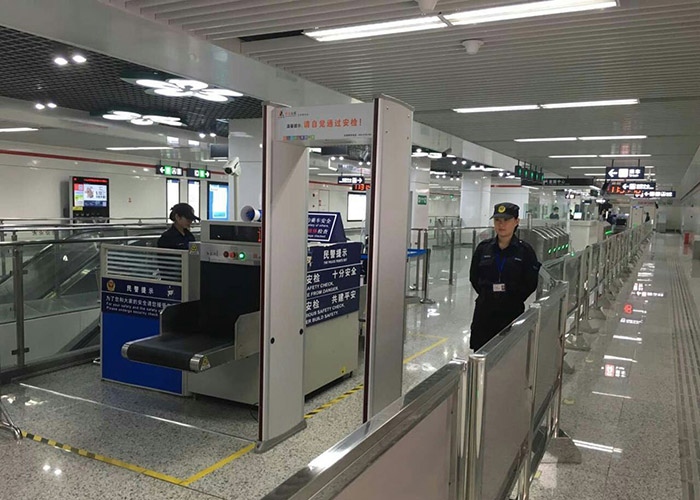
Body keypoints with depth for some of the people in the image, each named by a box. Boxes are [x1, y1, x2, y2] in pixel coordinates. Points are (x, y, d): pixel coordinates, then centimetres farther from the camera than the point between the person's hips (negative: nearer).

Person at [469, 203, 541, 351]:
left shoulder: (525, 251, -5)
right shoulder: (484, 248, 3)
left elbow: (531, 283, -2)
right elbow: (474, 277, 11)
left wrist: (514, 299, -4)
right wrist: (486, 294, 4)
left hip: (511, 311, -2)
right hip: (484, 309, 3)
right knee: (480, 349, 7)